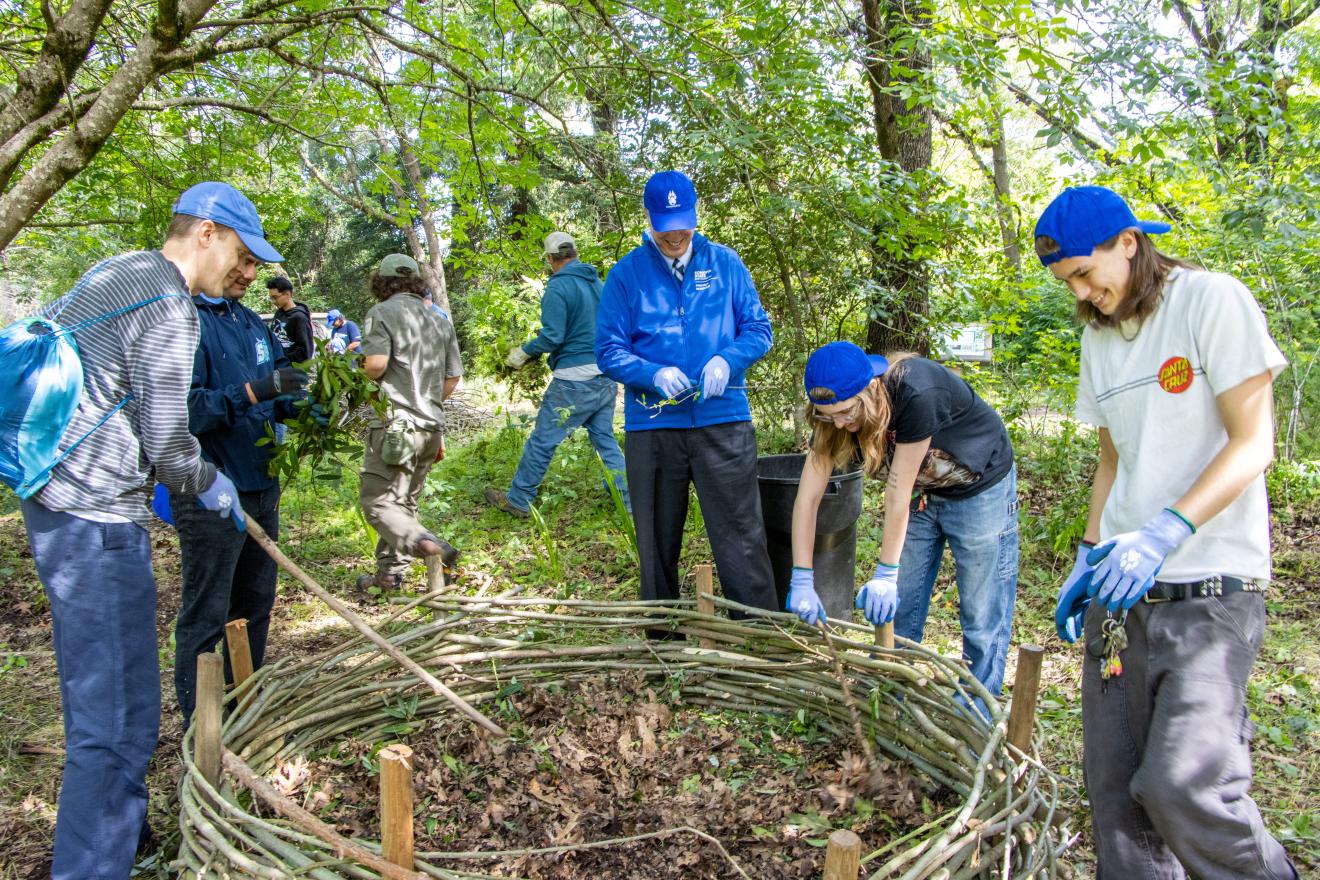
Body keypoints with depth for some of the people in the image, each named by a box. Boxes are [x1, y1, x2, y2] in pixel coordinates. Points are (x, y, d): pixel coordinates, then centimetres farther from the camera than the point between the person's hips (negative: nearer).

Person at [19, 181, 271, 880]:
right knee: (115, 718, -5)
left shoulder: (110, 274, 15)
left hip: (55, 501, 11)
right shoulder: (168, 306, -15)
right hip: (97, 517, -11)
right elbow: (168, 443, -16)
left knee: (105, 697, 22)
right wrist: (211, 486, 5)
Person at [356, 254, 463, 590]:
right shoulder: (440, 320, 15)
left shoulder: (383, 312, -5)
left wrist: (363, 374, 3)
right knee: (405, 500, 16)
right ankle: (390, 572, 21)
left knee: (376, 500, -6)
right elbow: (453, 377, 17)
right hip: (431, 426, 7)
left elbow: (376, 363, -19)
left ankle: (427, 544, -28)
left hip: (395, 424, -7)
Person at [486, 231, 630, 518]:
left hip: (575, 381, -7)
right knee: (605, 440, 15)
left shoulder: (558, 287, -13)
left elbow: (552, 338, -17)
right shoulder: (599, 283, 10)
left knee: (542, 441, 5)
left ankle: (518, 500, 17)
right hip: (606, 377, 7)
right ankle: (631, 502, 14)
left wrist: (523, 351, -1)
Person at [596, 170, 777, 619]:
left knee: (741, 540, -3)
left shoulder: (724, 263, 6)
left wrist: (728, 361, -15)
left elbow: (759, 329, 6)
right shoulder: (626, 274, 2)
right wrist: (655, 374, -20)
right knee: (657, 545, 12)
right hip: (651, 427, 1)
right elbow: (609, 351, -1)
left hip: (723, 421, 0)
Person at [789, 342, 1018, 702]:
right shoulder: (834, 413, -19)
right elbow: (807, 497, -20)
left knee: (982, 619, -2)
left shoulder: (917, 395, -37)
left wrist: (886, 574, -24)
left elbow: (898, 494, -31)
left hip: (980, 489, -5)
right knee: (894, 610, 6)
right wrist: (801, 580, -25)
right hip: (922, 492, 6)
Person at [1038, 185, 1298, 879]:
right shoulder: (1099, 336, 15)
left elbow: (1253, 445, -10)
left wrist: (1164, 533, -21)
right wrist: (1089, 554, 12)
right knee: (1114, 791, 6)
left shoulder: (1211, 301, -5)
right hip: (1122, 590, 7)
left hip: (1210, 588, -6)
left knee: (1180, 786, -16)